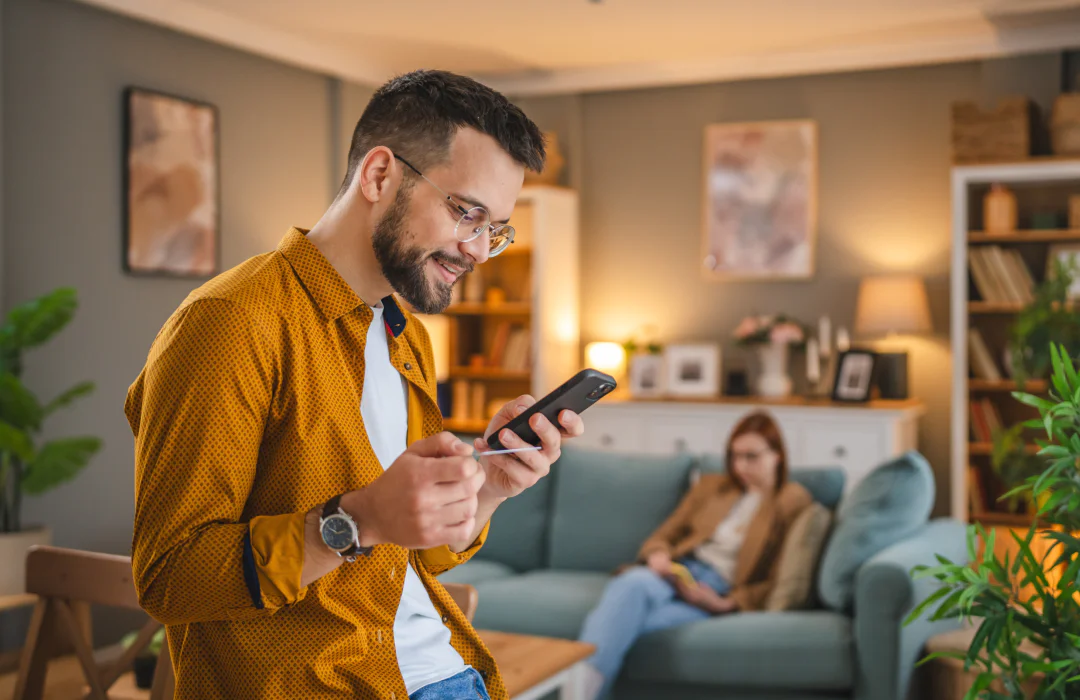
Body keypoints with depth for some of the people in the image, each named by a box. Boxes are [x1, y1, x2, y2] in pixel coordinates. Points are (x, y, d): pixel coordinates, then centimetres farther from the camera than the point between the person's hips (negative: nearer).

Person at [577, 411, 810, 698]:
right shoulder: (711, 485, 24)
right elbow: (663, 536, 22)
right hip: (678, 573, 3)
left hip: (721, 593, -3)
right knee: (632, 584, -37)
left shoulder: (792, 501, 11)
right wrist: (658, 556, -4)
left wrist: (727, 604, -11)